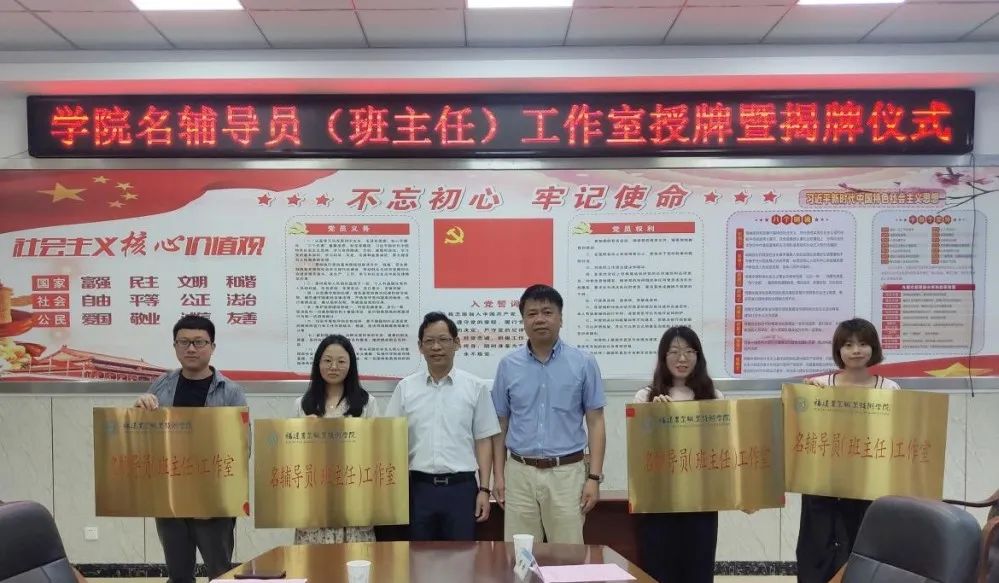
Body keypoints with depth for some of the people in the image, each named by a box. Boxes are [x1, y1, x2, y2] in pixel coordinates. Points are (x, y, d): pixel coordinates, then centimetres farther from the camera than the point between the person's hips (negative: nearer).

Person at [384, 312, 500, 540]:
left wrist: (484, 489, -2)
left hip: (461, 487, -1)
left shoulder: (476, 387, 1)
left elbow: (483, 441, 3)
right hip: (419, 487, 1)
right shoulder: (405, 388, 4)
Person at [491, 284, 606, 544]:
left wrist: (594, 477, -6)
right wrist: (499, 474, 4)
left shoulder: (583, 363, -1)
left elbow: (595, 422, 0)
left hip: (567, 473, -1)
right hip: (520, 473, 2)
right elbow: (501, 424, 10)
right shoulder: (508, 365, 4)